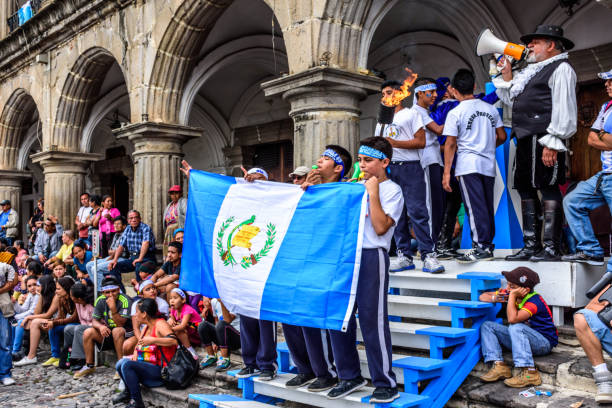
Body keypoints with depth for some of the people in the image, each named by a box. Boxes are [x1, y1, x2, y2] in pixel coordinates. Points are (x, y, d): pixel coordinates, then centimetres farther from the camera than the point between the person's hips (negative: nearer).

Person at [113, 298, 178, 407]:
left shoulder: (160, 324, -12)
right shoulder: (146, 327, 16)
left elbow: (174, 341, -29)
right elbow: (138, 346, 26)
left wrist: (153, 340, -32)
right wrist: (135, 354, 4)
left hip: (160, 371, -9)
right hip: (148, 367, 9)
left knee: (127, 365, -23)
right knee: (121, 363, -5)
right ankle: (128, 392, 18)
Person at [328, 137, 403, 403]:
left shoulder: (392, 190, 0)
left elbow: (381, 227, -13)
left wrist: (373, 192, -9)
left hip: (372, 256, -6)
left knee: (371, 319, -7)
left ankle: (386, 384, 6)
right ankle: (350, 377, 20)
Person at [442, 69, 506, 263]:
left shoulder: (455, 113, -5)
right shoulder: (491, 109, 8)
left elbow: (450, 144, -7)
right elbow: (502, 137, 12)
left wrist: (446, 172, -4)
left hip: (468, 165, -5)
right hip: (489, 164, 5)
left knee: (475, 206, -5)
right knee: (487, 206, 11)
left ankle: (481, 248, -7)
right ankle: (488, 244, 17)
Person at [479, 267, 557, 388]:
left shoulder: (534, 301, -24)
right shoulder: (509, 293, -2)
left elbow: (512, 319, -38)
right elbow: (483, 296, 7)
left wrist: (512, 296, -29)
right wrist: (495, 298, -15)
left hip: (544, 342, -8)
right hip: (520, 338, 8)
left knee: (516, 327, -36)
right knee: (487, 326, -5)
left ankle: (529, 373, -38)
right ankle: (499, 366, -19)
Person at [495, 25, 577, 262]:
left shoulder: (561, 68, -2)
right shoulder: (532, 72, 25)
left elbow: (563, 108, -13)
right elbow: (512, 99, 27)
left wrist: (553, 143, -20)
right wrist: (506, 75, 19)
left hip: (544, 140, -9)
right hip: (526, 140, 9)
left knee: (548, 190, -9)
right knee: (526, 191, 9)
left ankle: (551, 248, -7)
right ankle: (531, 246, 14)